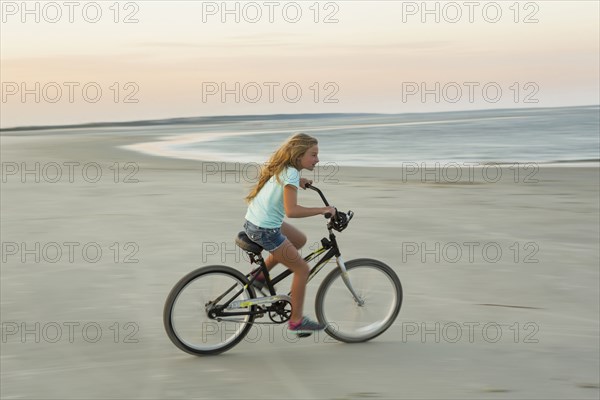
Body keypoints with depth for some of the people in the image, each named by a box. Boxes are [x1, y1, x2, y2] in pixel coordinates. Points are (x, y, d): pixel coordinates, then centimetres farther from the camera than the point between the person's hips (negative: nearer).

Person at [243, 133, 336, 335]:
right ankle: (296, 321, 10)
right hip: (265, 231, -9)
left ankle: (260, 276, 24)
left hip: (254, 222, 9)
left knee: (300, 240, 26)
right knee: (302, 269, 1)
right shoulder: (291, 174, -20)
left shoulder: (281, 168, 7)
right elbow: (291, 210, -31)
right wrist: (323, 210, -26)